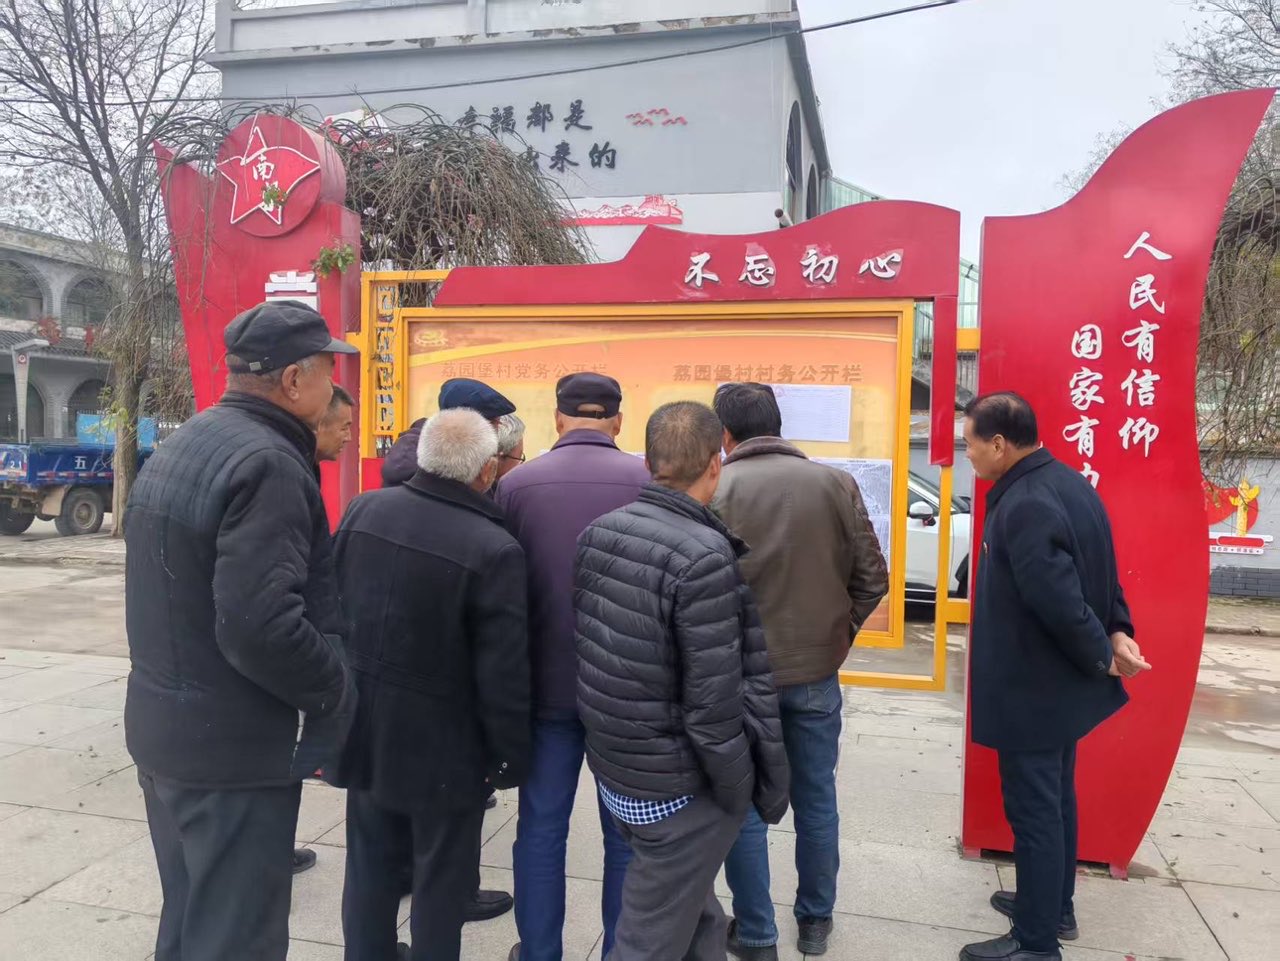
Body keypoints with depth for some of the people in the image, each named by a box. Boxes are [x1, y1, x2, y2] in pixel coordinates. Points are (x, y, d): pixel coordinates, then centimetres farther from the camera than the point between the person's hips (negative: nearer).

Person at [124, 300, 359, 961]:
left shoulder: (181, 446, 9)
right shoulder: (268, 464, -22)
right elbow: (260, 626, -30)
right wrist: (335, 698, -14)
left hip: (160, 725, 9)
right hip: (232, 747, -9)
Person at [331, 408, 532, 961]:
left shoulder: (363, 510, -4)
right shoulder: (494, 550, -22)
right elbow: (503, 673, -19)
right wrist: (510, 755, -6)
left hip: (364, 724, 6)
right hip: (442, 742, -6)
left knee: (369, 864, 22)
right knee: (441, 879, 13)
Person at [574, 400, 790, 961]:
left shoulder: (596, 534, -2)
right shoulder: (702, 555, -24)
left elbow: (590, 652, 5)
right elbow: (713, 704, -23)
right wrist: (742, 795, -10)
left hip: (612, 773, 7)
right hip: (679, 791, -7)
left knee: (696, 914, 26)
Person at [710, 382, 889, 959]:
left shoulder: (716, 492, -13)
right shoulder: (835, 483, -3)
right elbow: (872, 578, -1)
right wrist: (837, 633, 13)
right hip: (818, 671, 3)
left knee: (745, 807, 12)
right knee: (816, 799, 18)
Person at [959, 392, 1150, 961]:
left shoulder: (1023, 506, -27)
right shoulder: (1065, 482, 5)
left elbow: (1058, 600, -29)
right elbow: (1096, 571, 11)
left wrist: (1101, 656, -14)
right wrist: (1117, 633, 3)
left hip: (1032, 689, -10)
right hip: (1058, 684, 10)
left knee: (1033, 810, 2)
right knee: (1054, 800, 22)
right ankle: (1054, 906, 39)